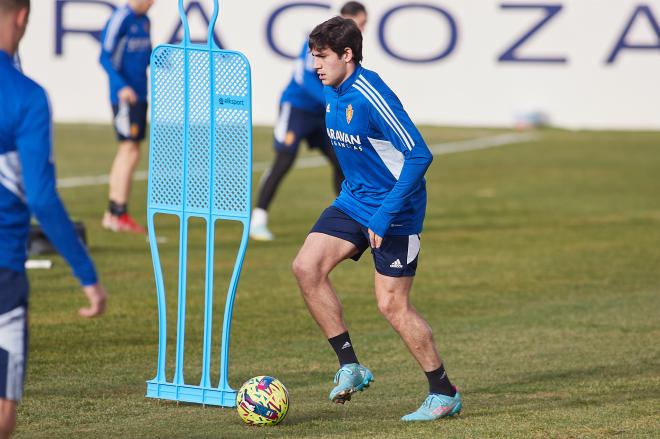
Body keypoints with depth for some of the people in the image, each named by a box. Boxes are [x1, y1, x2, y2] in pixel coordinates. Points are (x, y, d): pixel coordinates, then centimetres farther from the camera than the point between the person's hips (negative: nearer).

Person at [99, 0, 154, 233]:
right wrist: (121, 86, -27)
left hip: (139, 96, 9)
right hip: (125, 97, -9)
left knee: (126, 153, 11)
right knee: (130, 152, -10)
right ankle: (119, 215, -7)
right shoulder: (121, 19, -13)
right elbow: (105, 57, -16)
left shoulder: (144, 21, 13)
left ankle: (112, 214, 17)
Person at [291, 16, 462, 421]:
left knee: (392, 304, -5)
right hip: (353, 201, 8)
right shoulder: (334, 92, 4)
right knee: (306, 267, -10)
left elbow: (419, 156, -26)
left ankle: (445, 395, 11)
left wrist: (384, 215, -27)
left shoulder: (371, 96, -23)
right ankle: (350, 366, -1)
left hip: (394, 211, -8)